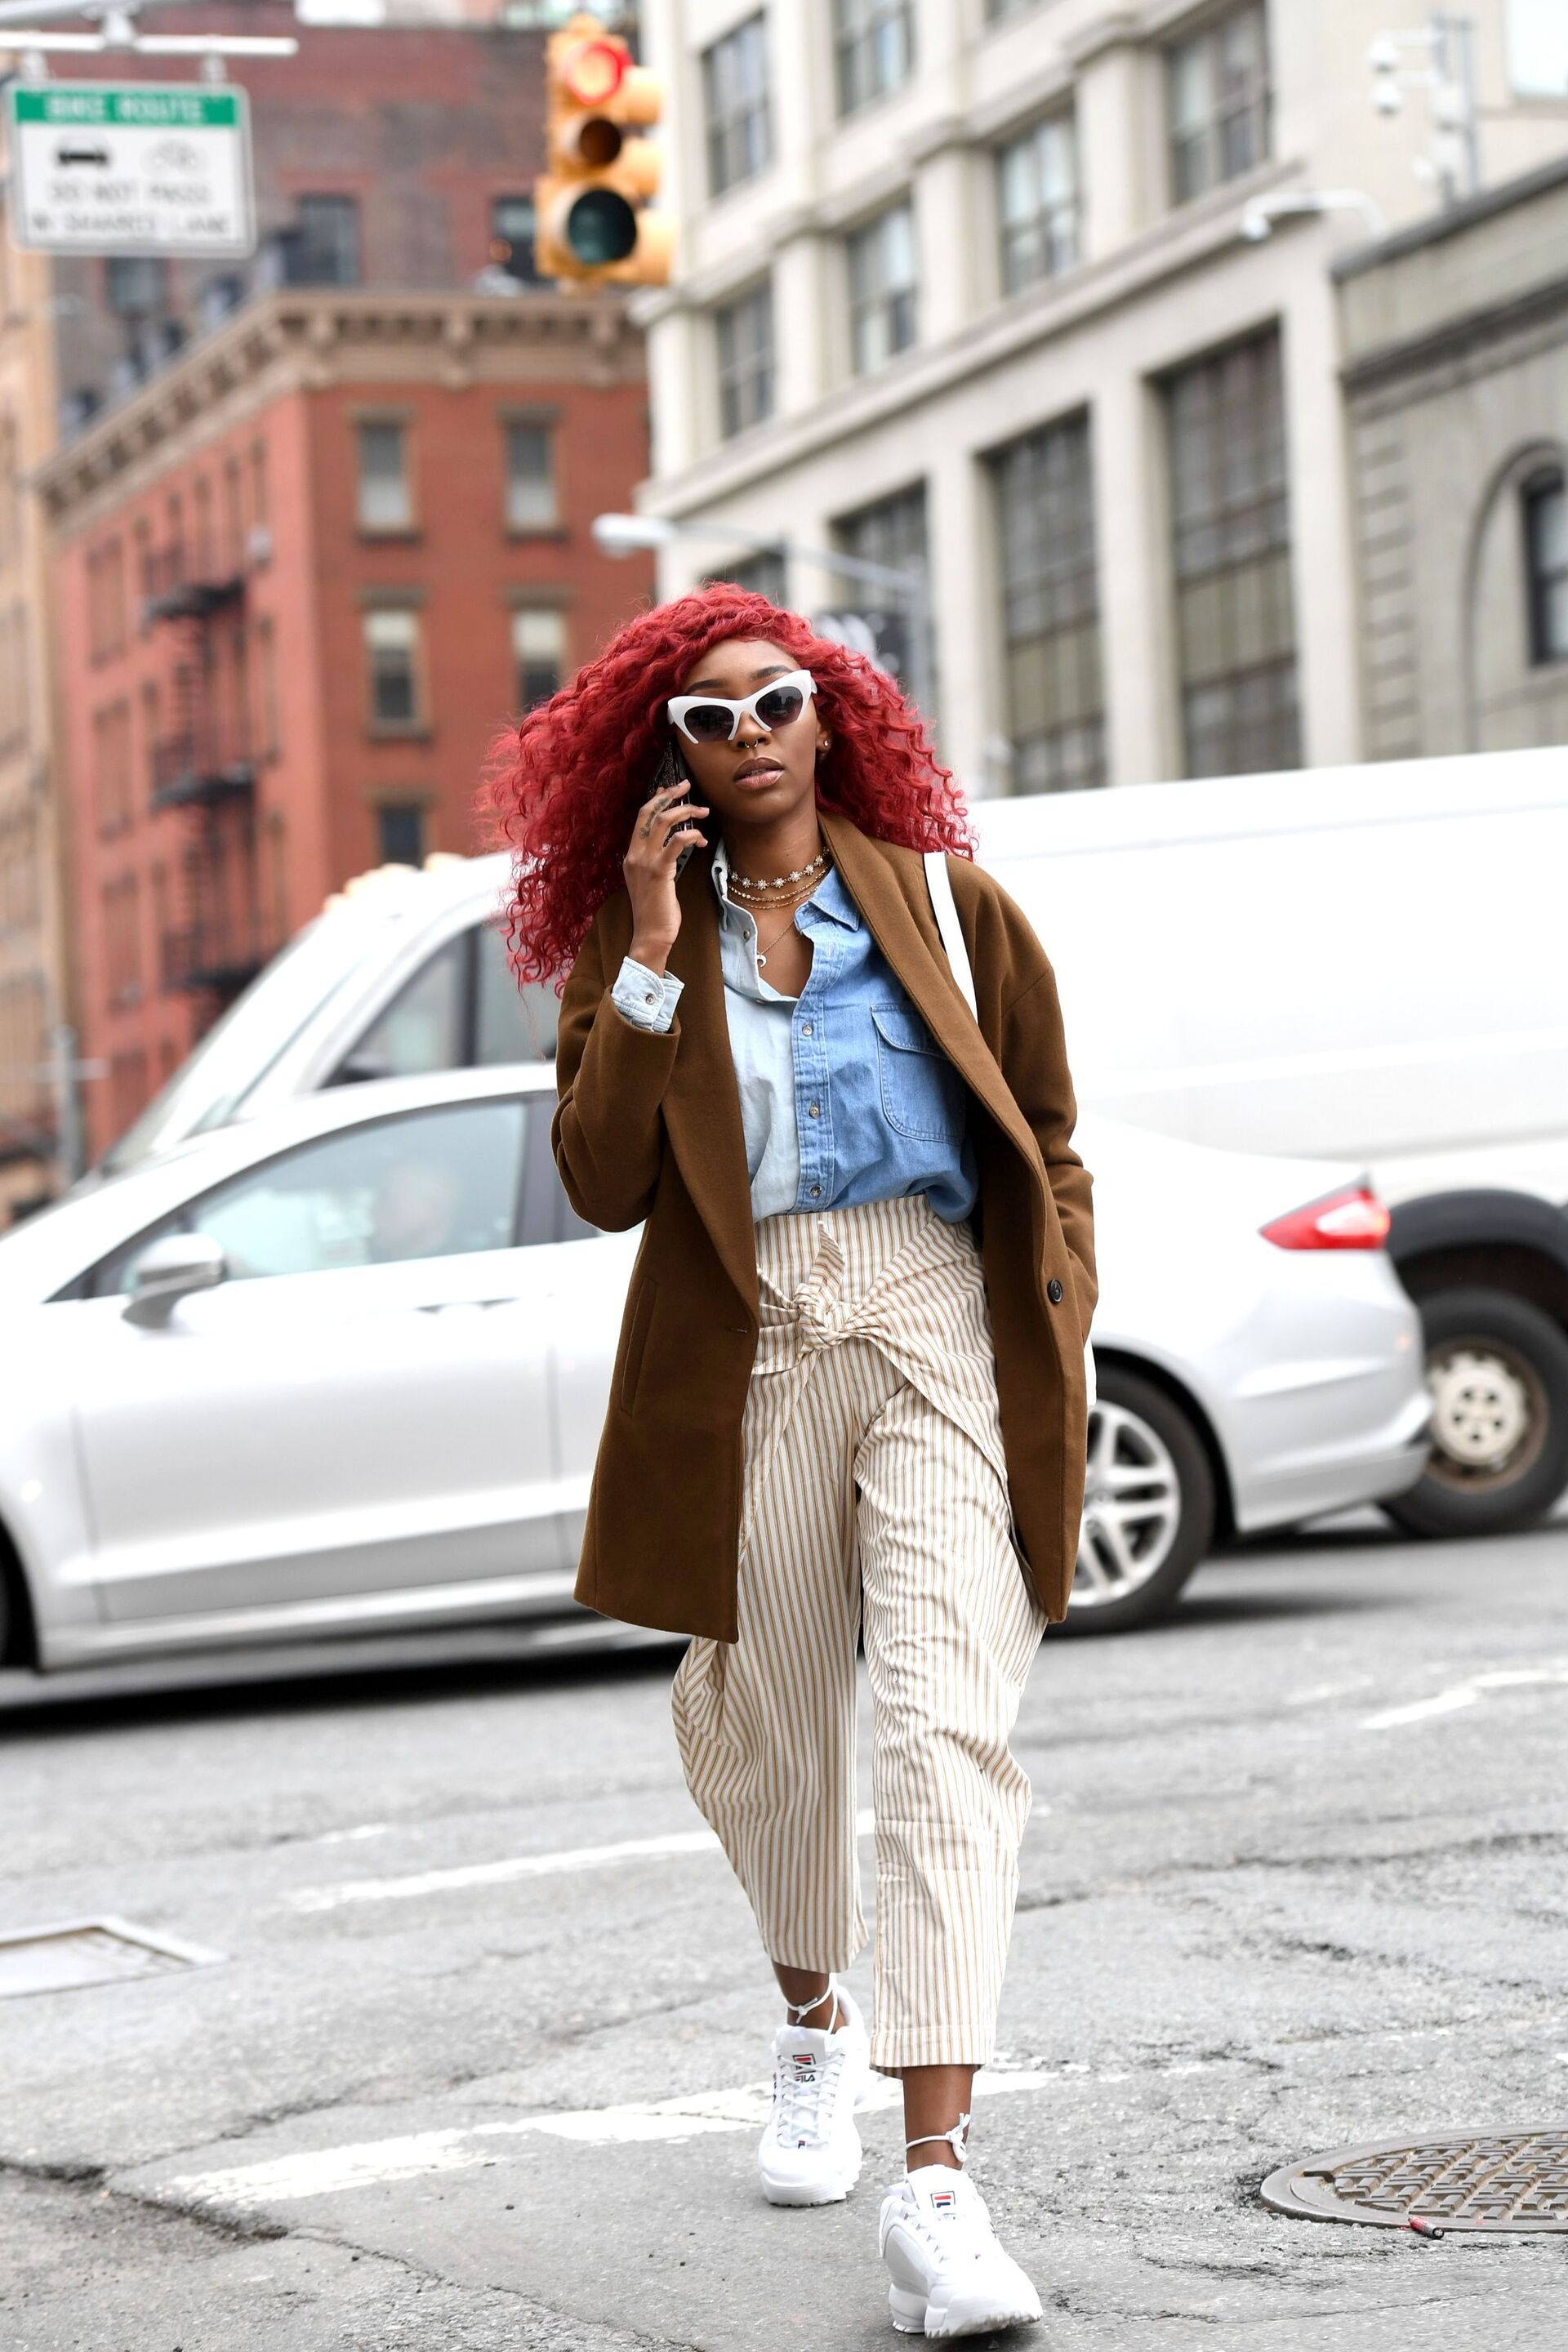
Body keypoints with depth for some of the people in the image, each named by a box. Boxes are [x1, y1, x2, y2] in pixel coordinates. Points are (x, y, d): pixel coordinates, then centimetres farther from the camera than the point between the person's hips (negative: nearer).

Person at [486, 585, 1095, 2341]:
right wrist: (654, 958, -9)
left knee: (948, 1728, -15)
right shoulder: (637, 941, 9)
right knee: (764, 1728, 12)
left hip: (940, 1331, -2)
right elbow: (602, 1181, -4)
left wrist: (1059, 1329, 4)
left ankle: (935, 2184, -23)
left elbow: (1049, 1140, 14)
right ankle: (817, 2017, 45)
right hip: (748, 1359, 2)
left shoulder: (936, 902, 9)